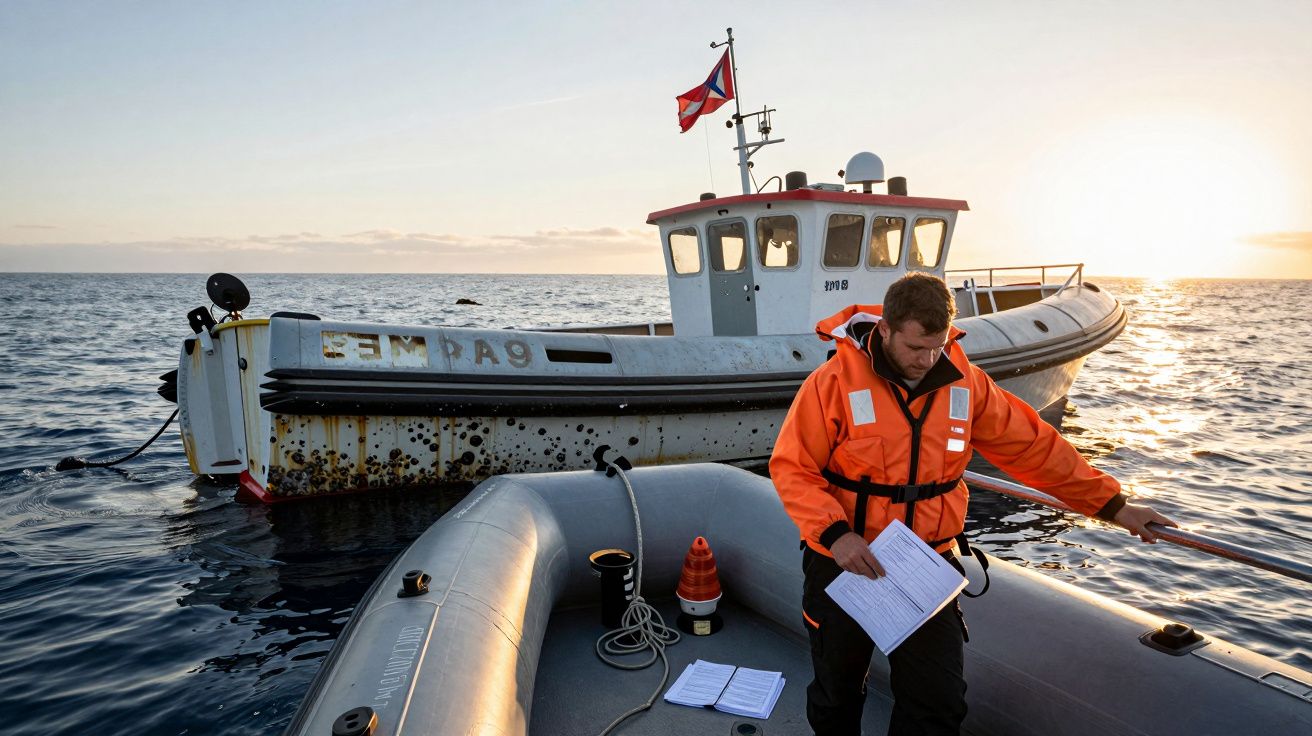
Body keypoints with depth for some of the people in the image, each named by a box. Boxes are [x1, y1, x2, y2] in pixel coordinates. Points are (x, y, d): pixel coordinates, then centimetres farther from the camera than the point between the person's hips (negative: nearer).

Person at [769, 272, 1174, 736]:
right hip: (844, 561, -2)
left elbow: (1032, 446, 4)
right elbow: (791, 469, -15)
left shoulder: (964, 382, -4)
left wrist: (1112, 504, 5)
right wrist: (834, 533, -28)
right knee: (836, 696, 17)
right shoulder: (835, 382, -17)